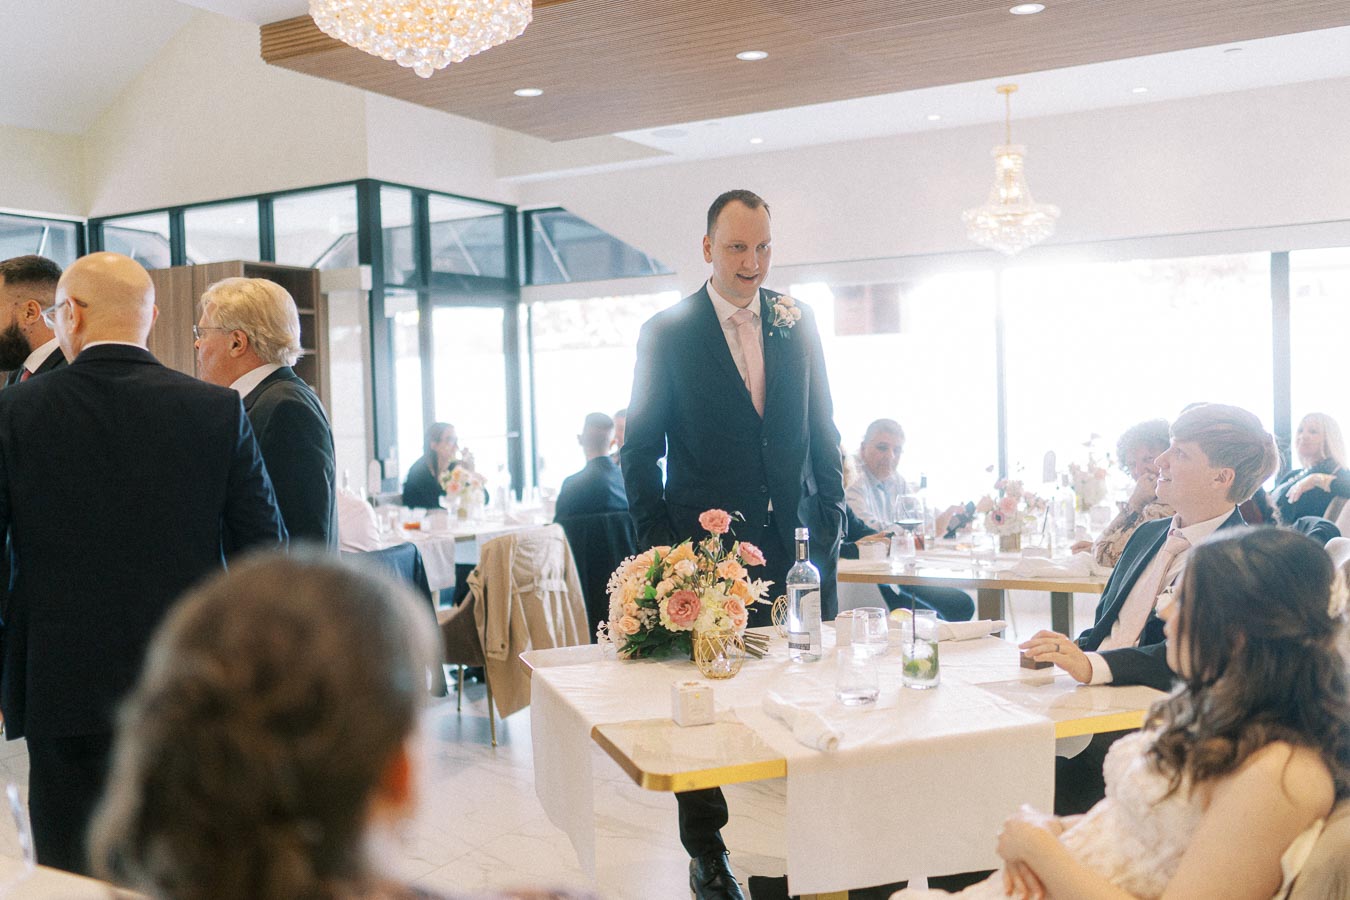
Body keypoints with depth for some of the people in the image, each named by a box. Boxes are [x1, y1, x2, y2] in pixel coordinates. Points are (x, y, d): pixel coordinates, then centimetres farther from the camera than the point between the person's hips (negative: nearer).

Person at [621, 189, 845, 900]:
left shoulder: (797, 323, 9)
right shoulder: (666, 333, -1)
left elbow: (821, 428, 14)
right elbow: (640, 448, 0)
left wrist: (830, 514, 8)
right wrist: (658, 546, -5)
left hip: (793, 540, 3)